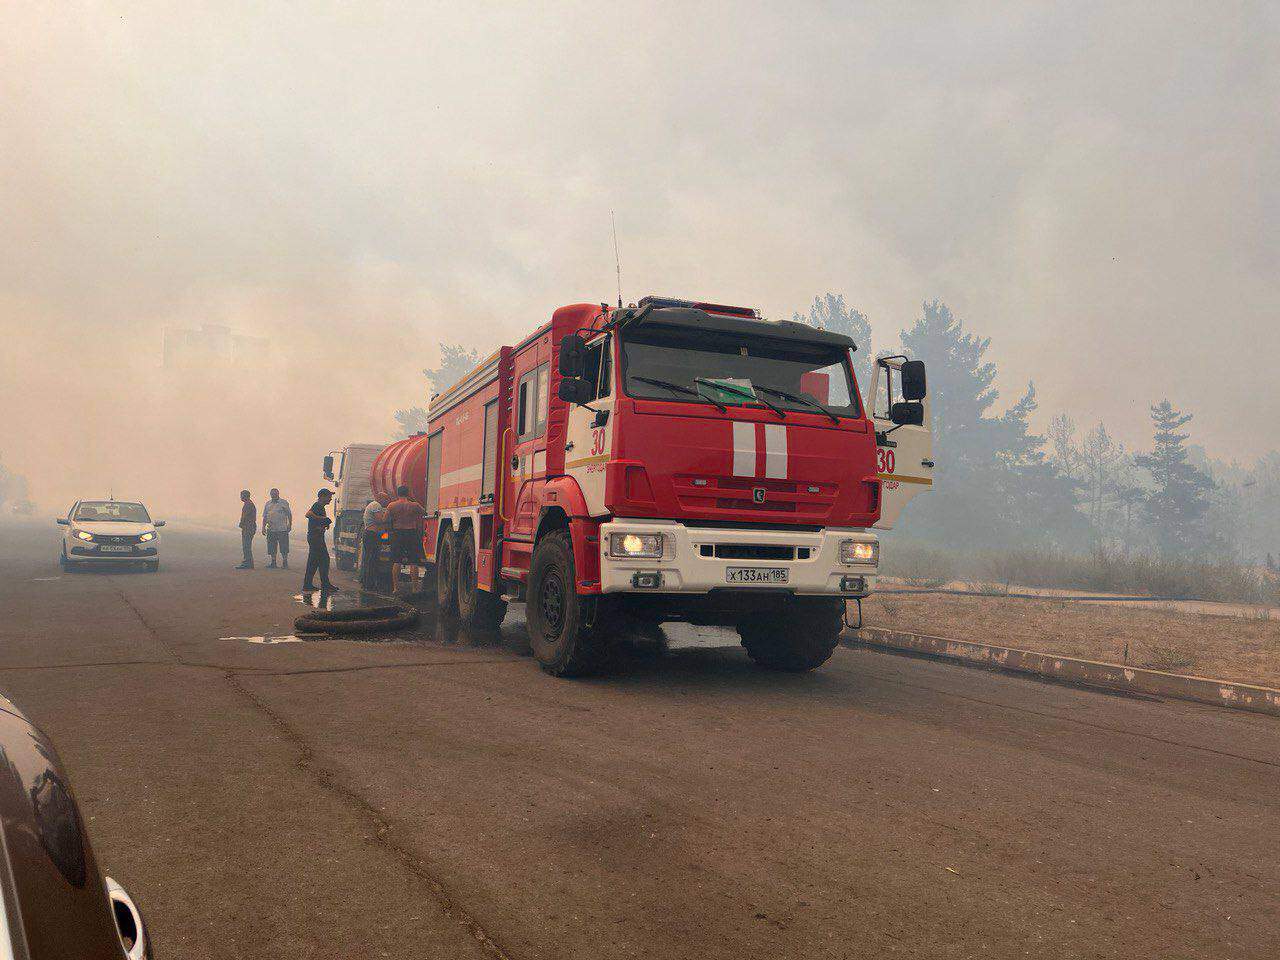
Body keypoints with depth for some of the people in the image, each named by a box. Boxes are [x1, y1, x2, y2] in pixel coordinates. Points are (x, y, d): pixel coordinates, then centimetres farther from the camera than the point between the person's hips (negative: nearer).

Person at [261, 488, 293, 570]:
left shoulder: (284, 503, 2)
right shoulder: (267, 504, 13)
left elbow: (289, 515, 3)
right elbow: (265, 517, 17)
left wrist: (290, 524, -5)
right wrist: (263, 527, 8)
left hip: (282, 529, -4)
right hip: (271, 529, 4)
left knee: (284, 547, -3)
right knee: (271, 548, 8)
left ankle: (285, 563, 3)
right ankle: (273, 562, 17)